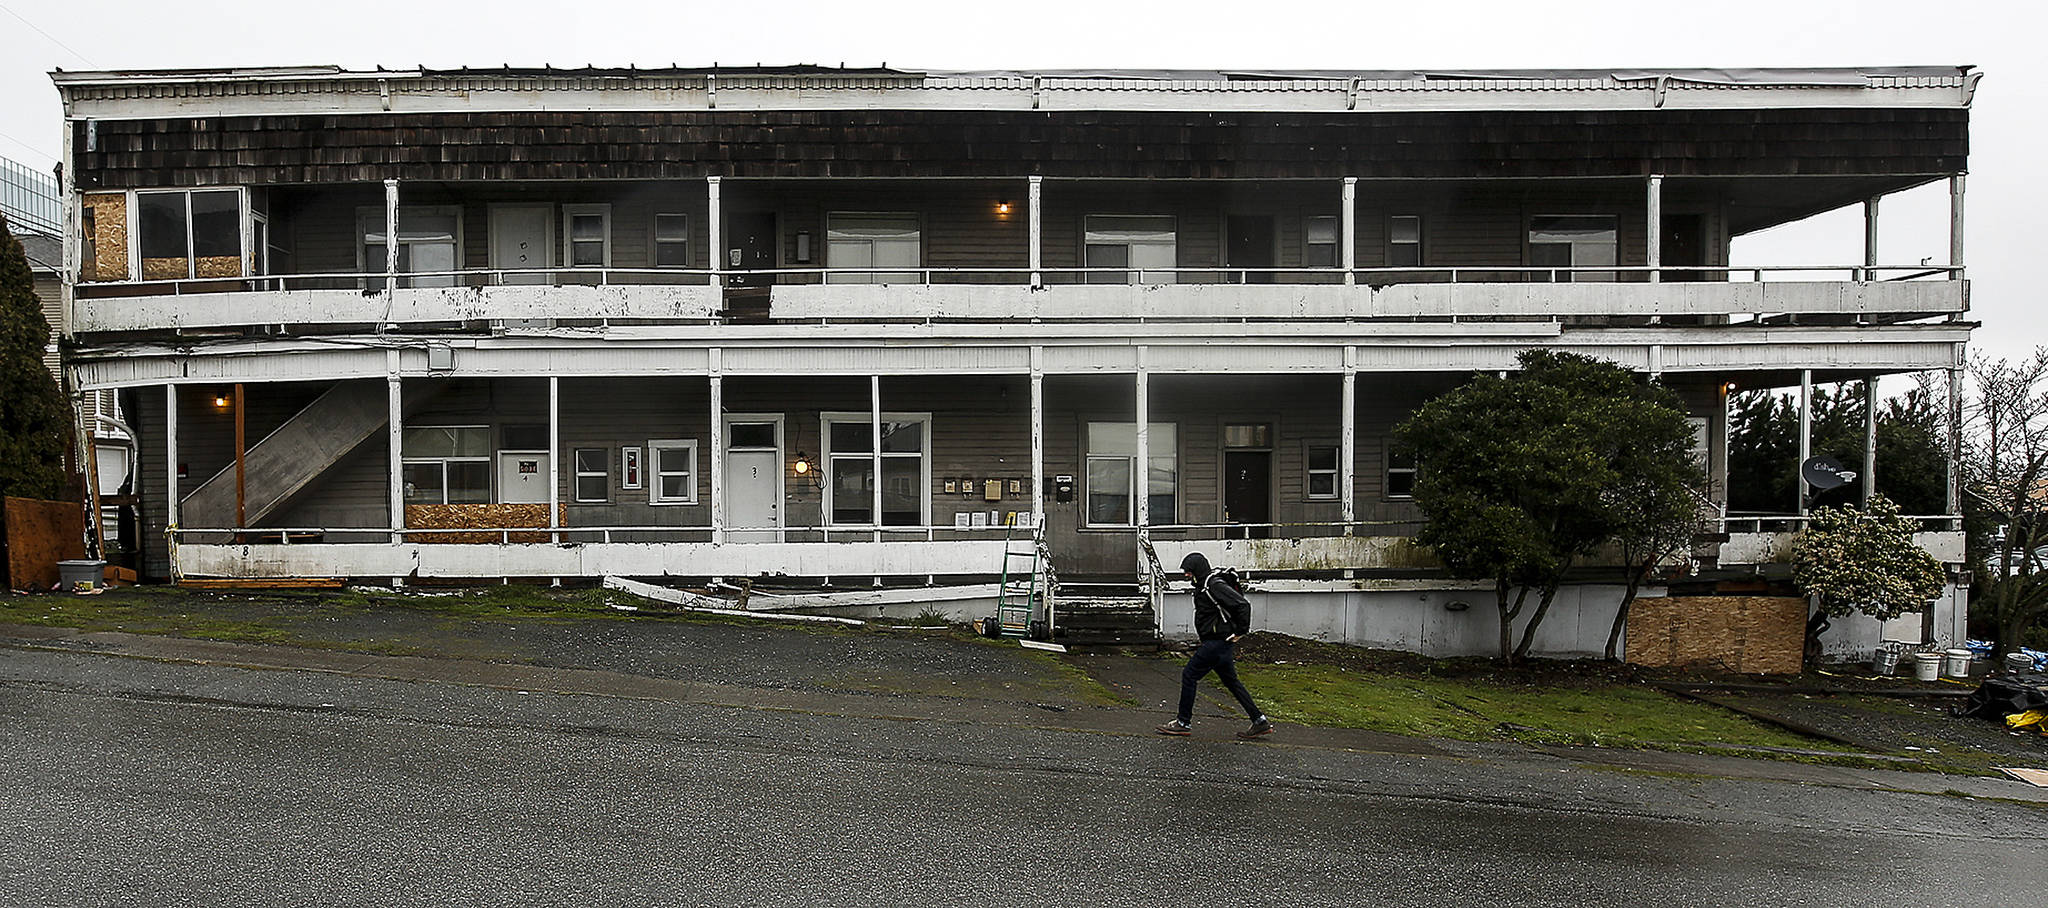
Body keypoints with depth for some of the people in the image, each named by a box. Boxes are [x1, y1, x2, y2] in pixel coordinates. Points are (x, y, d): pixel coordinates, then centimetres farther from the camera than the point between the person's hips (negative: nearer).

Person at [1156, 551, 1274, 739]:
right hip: (1217, 642, 11)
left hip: (1218, 642, -11)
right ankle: (1260, 722, 17)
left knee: (1189, 675, -4)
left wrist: (1241, 632, -18)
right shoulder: (1204, 586, 13)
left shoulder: (1215, 586, -18)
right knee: (1230, 681, 14)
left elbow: (1243, 605, -25)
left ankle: (1184, 723, 4)